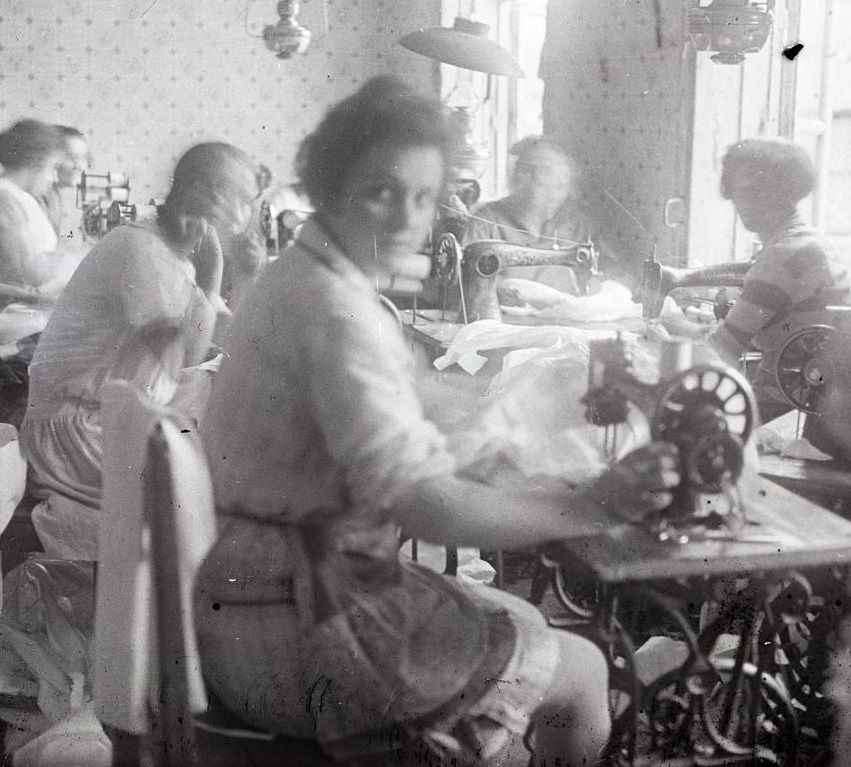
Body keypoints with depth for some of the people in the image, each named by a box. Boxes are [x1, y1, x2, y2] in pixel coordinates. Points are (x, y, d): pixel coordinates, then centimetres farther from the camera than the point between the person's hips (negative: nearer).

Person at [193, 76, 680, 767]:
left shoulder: (298, 278, 9)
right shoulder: (336, 311, -22)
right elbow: (424, 505, -29)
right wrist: (591, 506, -27)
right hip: (297, 637, -10)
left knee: (525, 623, 19)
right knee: (582, 671, 2)